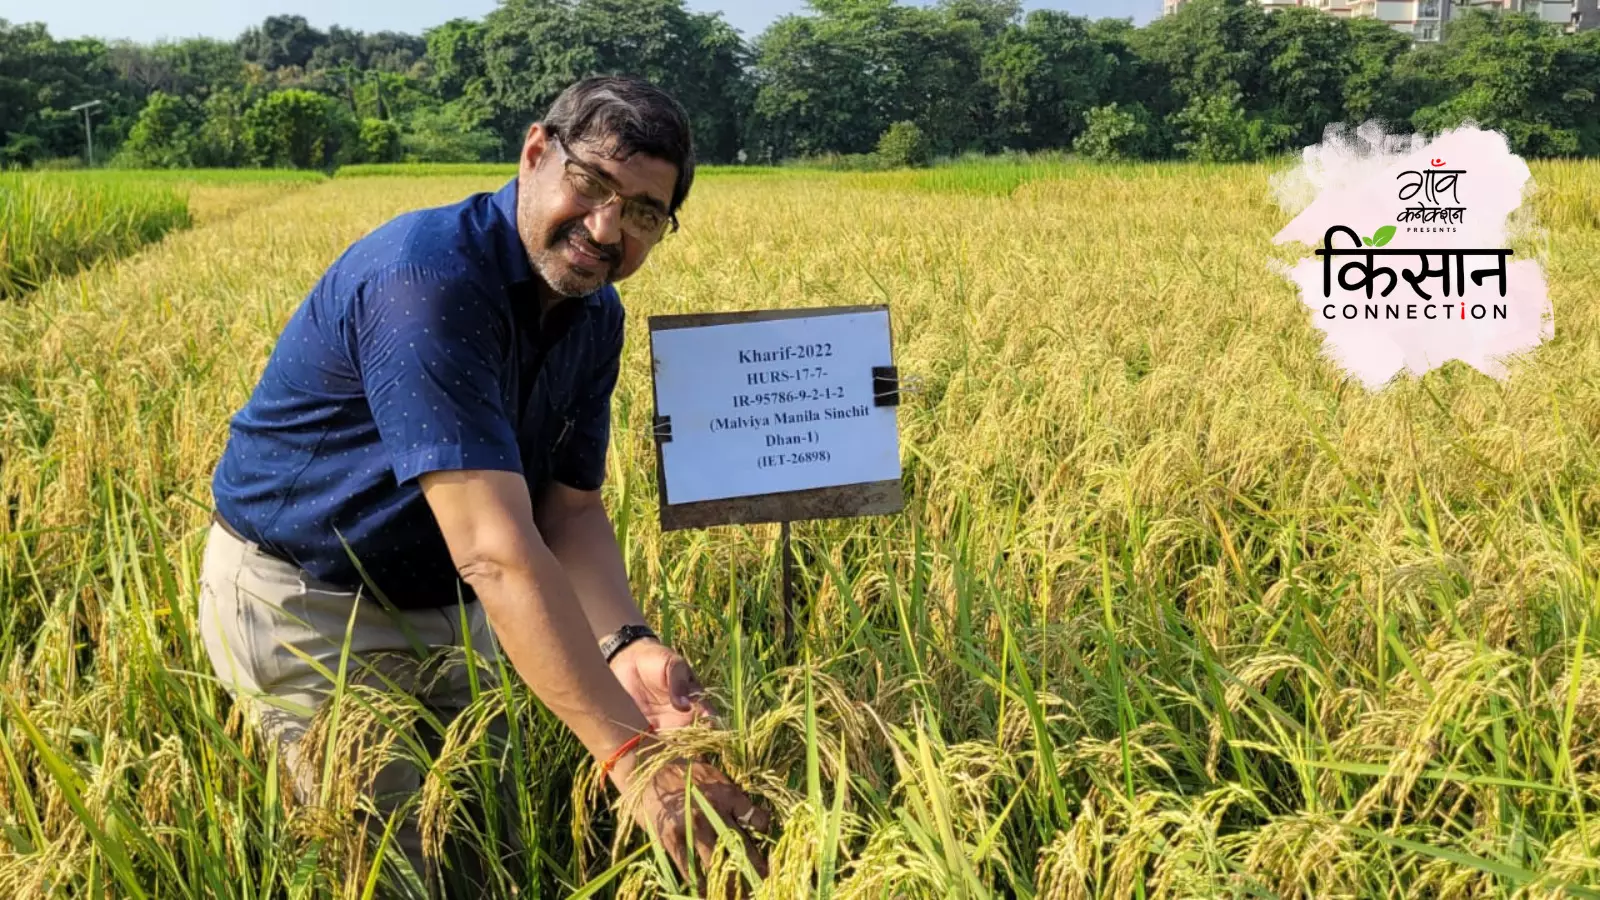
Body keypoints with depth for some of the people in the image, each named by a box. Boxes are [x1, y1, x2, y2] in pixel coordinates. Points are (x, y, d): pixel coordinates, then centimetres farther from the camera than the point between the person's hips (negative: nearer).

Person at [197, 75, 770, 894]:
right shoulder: (428, 279, -32)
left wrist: (624, 643, -27)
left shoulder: (593, 313, -4)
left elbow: (570, 508, -6)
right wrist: (635, 757, -45)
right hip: (306, 602, -7)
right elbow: (496, 549, -40)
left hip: (445, 608, 8)